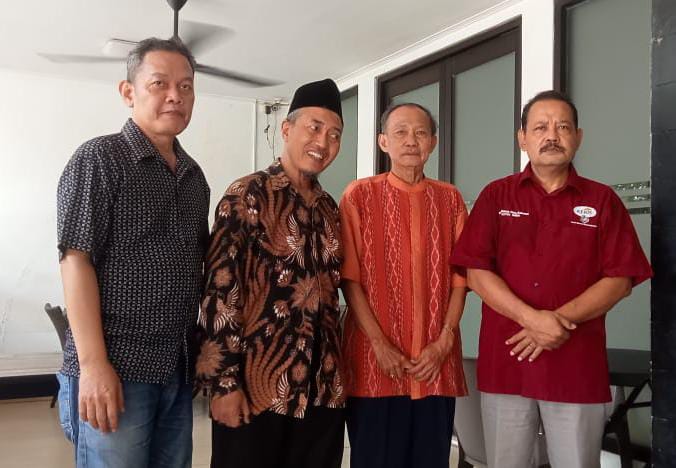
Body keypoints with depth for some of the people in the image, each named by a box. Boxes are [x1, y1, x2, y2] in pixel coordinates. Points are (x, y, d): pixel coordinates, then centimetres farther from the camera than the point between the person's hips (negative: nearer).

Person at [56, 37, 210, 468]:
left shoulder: (194, 175, 13)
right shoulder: (100, 159, -6)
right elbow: (76, 261, -12)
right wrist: (93, 364, -18)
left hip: (179, 369, 6)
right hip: (117, 368, -6)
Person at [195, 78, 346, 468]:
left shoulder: (329, 208, 12)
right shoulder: (248, 197, -7)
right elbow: (220, 290, -13)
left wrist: (335, 371, 15)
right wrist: (224, 382, -16)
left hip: (323, 384, 6)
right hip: (259, 382, -6)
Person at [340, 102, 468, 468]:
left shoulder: (450, 199, 9)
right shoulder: (360, 195, 1)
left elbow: (460, 276, 6)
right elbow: (350, 277, -3)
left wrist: (444, 342, -5)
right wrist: (380, 344, -11)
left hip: (436, 362, 2)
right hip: (375, 359, -2)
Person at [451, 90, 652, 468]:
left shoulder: (602, 200, 6)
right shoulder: (496, 196, 6)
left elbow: (620, 279, 0)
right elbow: (477, 272, -3)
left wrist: (562, 320, -14)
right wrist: (532, 318, -16)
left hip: (578, 366, 0)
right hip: (505, 362, 0)